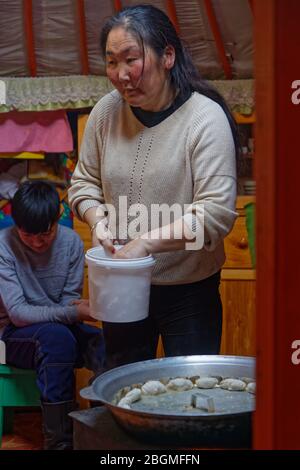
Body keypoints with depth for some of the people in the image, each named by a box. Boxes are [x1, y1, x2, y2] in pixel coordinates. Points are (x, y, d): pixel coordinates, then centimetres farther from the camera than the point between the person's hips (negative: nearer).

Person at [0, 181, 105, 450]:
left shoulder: (71, 241, -6)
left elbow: (71, 300, 1)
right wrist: (73, 313, -32)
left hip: (61, 329, 4)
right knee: (57, 337, -36)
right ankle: (59, 441, -27)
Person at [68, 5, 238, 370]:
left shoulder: (206, 117, -17)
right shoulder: (106, 111, -4)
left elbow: (217, 213, -22)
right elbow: (84, 182, 9)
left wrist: (147, 242, -26)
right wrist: (98, 219, -11)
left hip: (189, 289, -4)